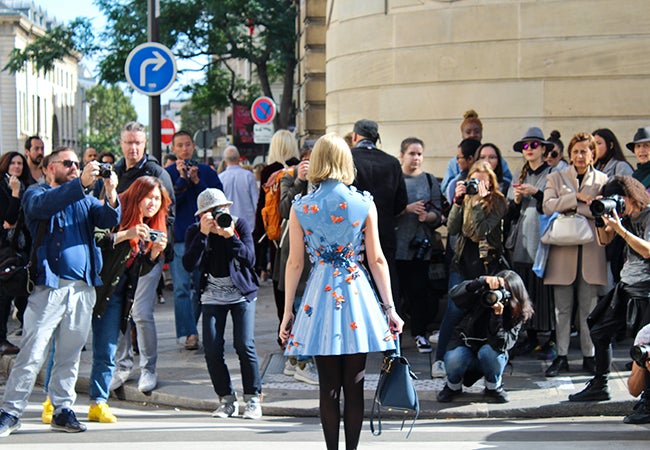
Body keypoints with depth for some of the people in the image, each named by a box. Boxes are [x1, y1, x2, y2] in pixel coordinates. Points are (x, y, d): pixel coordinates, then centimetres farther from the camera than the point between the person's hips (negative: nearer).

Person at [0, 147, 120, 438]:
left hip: (83, 288, 5)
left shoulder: (84, 199, 20)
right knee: (32, 353, -8)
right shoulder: (36, 193, 6)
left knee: (70, 354, 7)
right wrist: (81, 183, -29)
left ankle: (63, 410, 14)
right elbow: (43, 205, -18)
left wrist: (111, 196, -18)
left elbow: (109, 220, 4)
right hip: (49, 285, -5)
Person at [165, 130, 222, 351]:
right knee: (181, 287, -8)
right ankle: (190, 333, -8)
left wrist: (197, 181, -11)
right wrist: (182, 179, -15)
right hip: (178, 237, -2)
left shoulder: (206, 171, 9)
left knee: (202, 286, 7)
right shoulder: (167, 173, 4)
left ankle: (189, 326, 23)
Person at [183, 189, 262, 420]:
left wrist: (230, 237, -27)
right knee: (212, 349, -7)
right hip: (213, 295, 2)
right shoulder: (195, 231, -3)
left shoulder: (240, 225, -5)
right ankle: (227, 399, 8)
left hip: (242, 293, -2)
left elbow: (250, 259, -14)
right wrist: (203, 234, -25)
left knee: (244, 345, -12)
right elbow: (190, 265, -17)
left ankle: (252, 398, 2)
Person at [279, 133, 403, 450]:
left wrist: (287, 311, 7)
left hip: (320, 294, 0)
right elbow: (376, 260, 0)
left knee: (328, 386, 5)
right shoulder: (364, 204, -2)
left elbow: (295, 263, 0)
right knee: (354, 385, 6)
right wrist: (389, 307, 6)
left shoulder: (300, 207, -2)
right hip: (357, 294, 0)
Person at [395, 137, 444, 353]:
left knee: (420, 290, -1)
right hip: (396, 243, -1)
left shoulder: (430, 180, 10)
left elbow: (438, 215, 6)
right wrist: (408, 209, -15)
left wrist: (428, 216, -14)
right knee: (396, 289, 0)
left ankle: (420, 333, 9)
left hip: (420, 244, 2)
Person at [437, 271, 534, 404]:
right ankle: (453, 386, 2)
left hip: (489, 359, 0)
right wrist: (483, 281, -43)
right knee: (454, 358, -34)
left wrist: (497, 316, -39)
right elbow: (454, 293, -33)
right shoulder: (481, 297, -15)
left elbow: (502, 344, -27)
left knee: (489, 351, -36)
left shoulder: (516, 316, -15)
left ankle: (493, 387, -5)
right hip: (465, 347, 0)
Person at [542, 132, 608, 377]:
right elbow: (548, 206, -5)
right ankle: (561, 356, 6)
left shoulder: (602, 180, 11)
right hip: (563, 250, 1)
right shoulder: (556, 178, 12)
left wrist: (572, 207, -10)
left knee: (589, 308, 0)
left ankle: (589, 355, 8)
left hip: (591, 252, -1)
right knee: (562, 308, 2)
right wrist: (577, 197, -12)